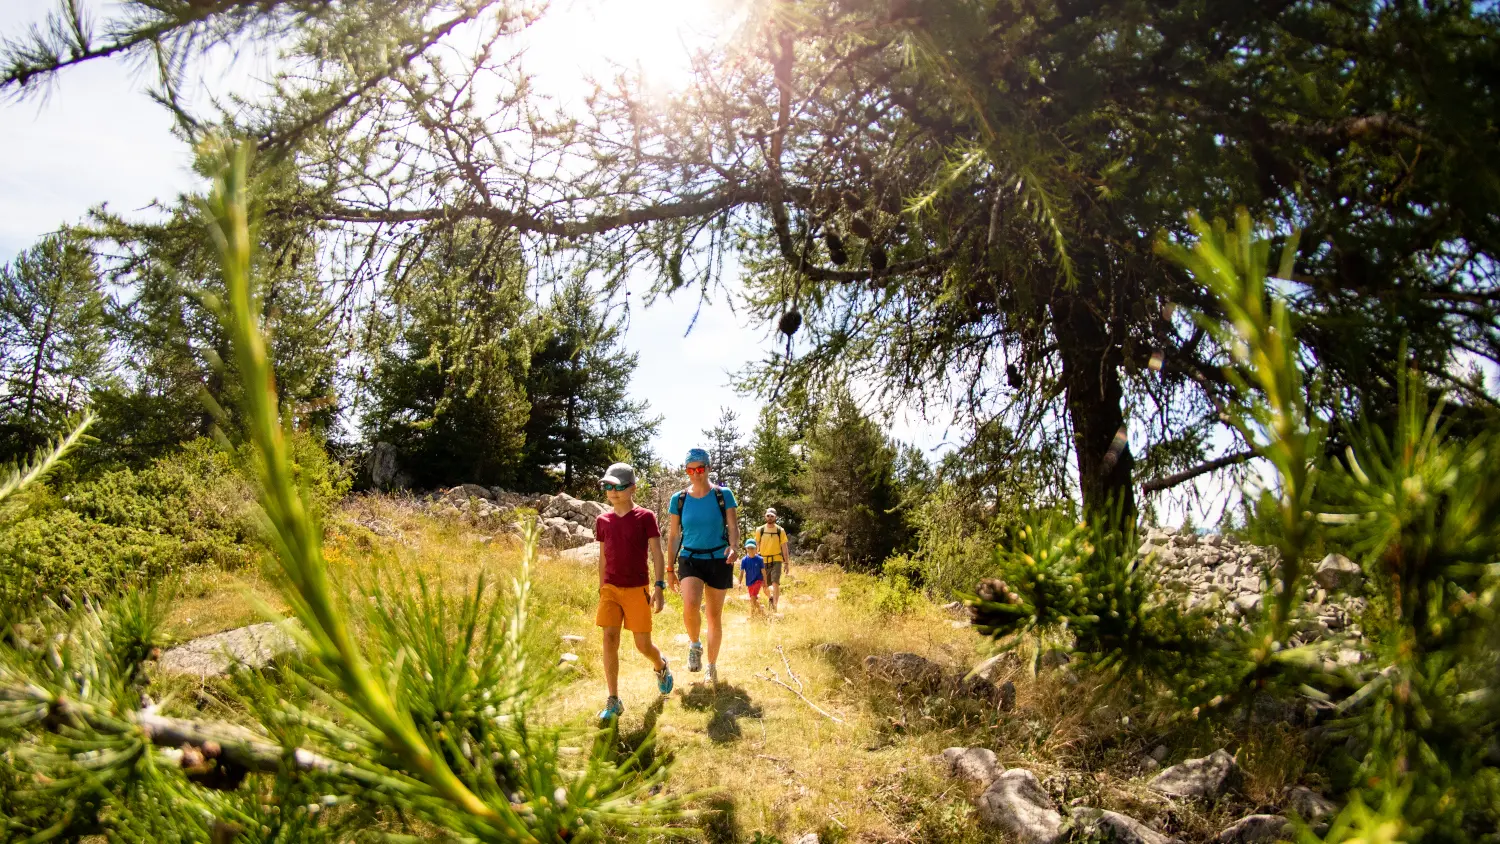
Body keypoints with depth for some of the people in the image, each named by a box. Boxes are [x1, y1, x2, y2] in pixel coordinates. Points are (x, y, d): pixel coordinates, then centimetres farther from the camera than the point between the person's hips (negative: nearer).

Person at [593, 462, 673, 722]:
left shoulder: (645, 517, -7)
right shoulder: (602, 520, 5)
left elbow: (657, 554, -10)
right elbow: (603, 557, 14)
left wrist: (659, 587, -18)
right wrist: (601, 589, 16)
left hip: (638, 589, -3)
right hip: (611, 589, 3)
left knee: (643, 645, 3)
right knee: (610, 640, -8)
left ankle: (661, 667, 38)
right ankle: (613, 701, 1)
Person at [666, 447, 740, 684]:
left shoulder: (723, 494, -3)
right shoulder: (678, 499, 1)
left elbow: (733, 526, -5)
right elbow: (673, 535, 7)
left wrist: (734, 547, -27)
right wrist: (670, 569, 7)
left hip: (718, 560, 0)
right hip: (690, 559, 0)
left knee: (714, 616, 8)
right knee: (690, 605, -26)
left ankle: (712, 666, 27)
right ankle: (694, 646, 4)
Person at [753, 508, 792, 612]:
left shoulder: (780, 530, 0)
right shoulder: (760, 530, 2)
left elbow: (784, 547, 4)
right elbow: (756, 546, 7)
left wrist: (787, 562, 2)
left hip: (776, 560, -2)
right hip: (764, 561, 2)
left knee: (775, 583, -17)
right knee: (765, 585, 8)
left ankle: (774, 606, -12)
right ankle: (770, 598, 40)